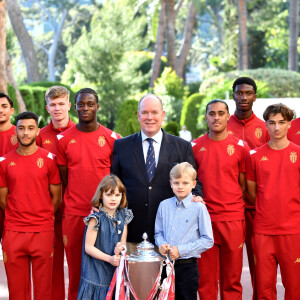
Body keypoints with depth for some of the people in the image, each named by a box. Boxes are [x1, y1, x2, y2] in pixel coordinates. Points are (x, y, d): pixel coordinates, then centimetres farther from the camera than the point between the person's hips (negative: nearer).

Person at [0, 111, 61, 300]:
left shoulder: (49, 159, 3)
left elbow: (56, 197, 7)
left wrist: (44, 218, 9)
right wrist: (16, 219, 12)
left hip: (43, 231, -1)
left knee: (43, 285, 2)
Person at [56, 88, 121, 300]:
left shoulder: (112, 139, 3)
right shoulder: (64, 139, 5)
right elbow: (63, 178, 11)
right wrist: (64, 208, 6)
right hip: (74, 213, 1)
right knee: (76, 267, 4)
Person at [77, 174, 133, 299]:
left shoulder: (123, 216, 4)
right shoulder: (96, 219, -12)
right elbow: (88, 247, -11)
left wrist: (120, 247, -12)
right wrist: (109, 258, -18)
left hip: (115, 272, 5)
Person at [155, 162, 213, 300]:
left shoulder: (198, 208, -7)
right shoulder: (164, 205, 7)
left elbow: (208, 240, -9)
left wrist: (181, 250, -13)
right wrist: (161, 244, -6)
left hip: (187, 266, -4)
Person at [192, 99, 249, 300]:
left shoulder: (240, 147, 4)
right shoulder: (195, 147, 7)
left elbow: (244, 185, 10)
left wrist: (236, 207, 3)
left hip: (233, 218, -1)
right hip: (204, 219, 1)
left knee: (232, 278, 2)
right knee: (205, 277, 3)